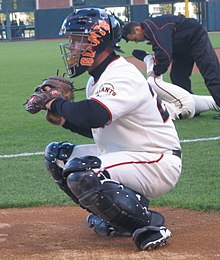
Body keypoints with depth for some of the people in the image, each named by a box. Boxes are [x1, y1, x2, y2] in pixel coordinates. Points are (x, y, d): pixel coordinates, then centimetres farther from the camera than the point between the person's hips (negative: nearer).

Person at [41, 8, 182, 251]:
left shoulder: (123, 75, -20)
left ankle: (150, 225, -17)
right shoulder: (96, 79, 12)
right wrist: (64, 119, 5)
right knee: (57, 155, 9)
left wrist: (58, 105, -18)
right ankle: (115, 218, 11)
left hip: (159, 163, -11)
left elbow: (93, 115, -38)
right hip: (125, 157, 11)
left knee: (81, 174, -30)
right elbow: (97, 129, 21)